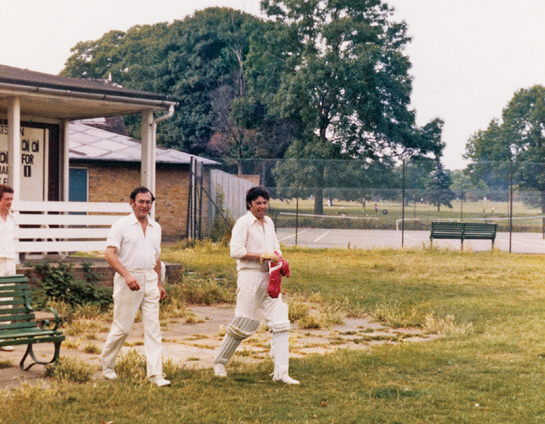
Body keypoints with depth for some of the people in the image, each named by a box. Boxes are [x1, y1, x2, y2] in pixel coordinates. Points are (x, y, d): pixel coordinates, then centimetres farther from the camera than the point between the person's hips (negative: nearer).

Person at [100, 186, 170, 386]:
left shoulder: (155, 227, 14)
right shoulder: (121, 225, -5)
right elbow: (110, 254, -12)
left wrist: (159, 283, 22)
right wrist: (127, 275, -24)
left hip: (150, 280, 5)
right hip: (128, 281, -5)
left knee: (153, 328, -2)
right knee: (122, 327, 1)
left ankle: (156, 374, -3)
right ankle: (107, 364, 23)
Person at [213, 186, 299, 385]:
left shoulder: (269, 223, 16)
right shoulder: (243, 223, -6)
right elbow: (235, 251, -17)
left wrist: (278, 260, 5)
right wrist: (262, 255, -19)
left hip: (269, 278, 7)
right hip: (250, 277, -7)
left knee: (281, 323, -3)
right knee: (243, 324, 0)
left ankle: (281, 372, -1)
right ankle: (220, 361, 21)